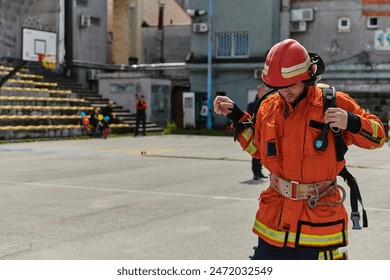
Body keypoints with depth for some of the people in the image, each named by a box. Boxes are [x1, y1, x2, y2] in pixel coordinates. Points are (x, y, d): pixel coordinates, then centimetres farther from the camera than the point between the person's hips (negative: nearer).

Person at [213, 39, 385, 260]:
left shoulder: (334, 103, -9)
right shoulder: (269, 106, 4)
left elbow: (377, 135, -3)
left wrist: (352, 123, -23)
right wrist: (236, 116, 11)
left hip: (320, 214, -4)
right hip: (275, 211, 4)